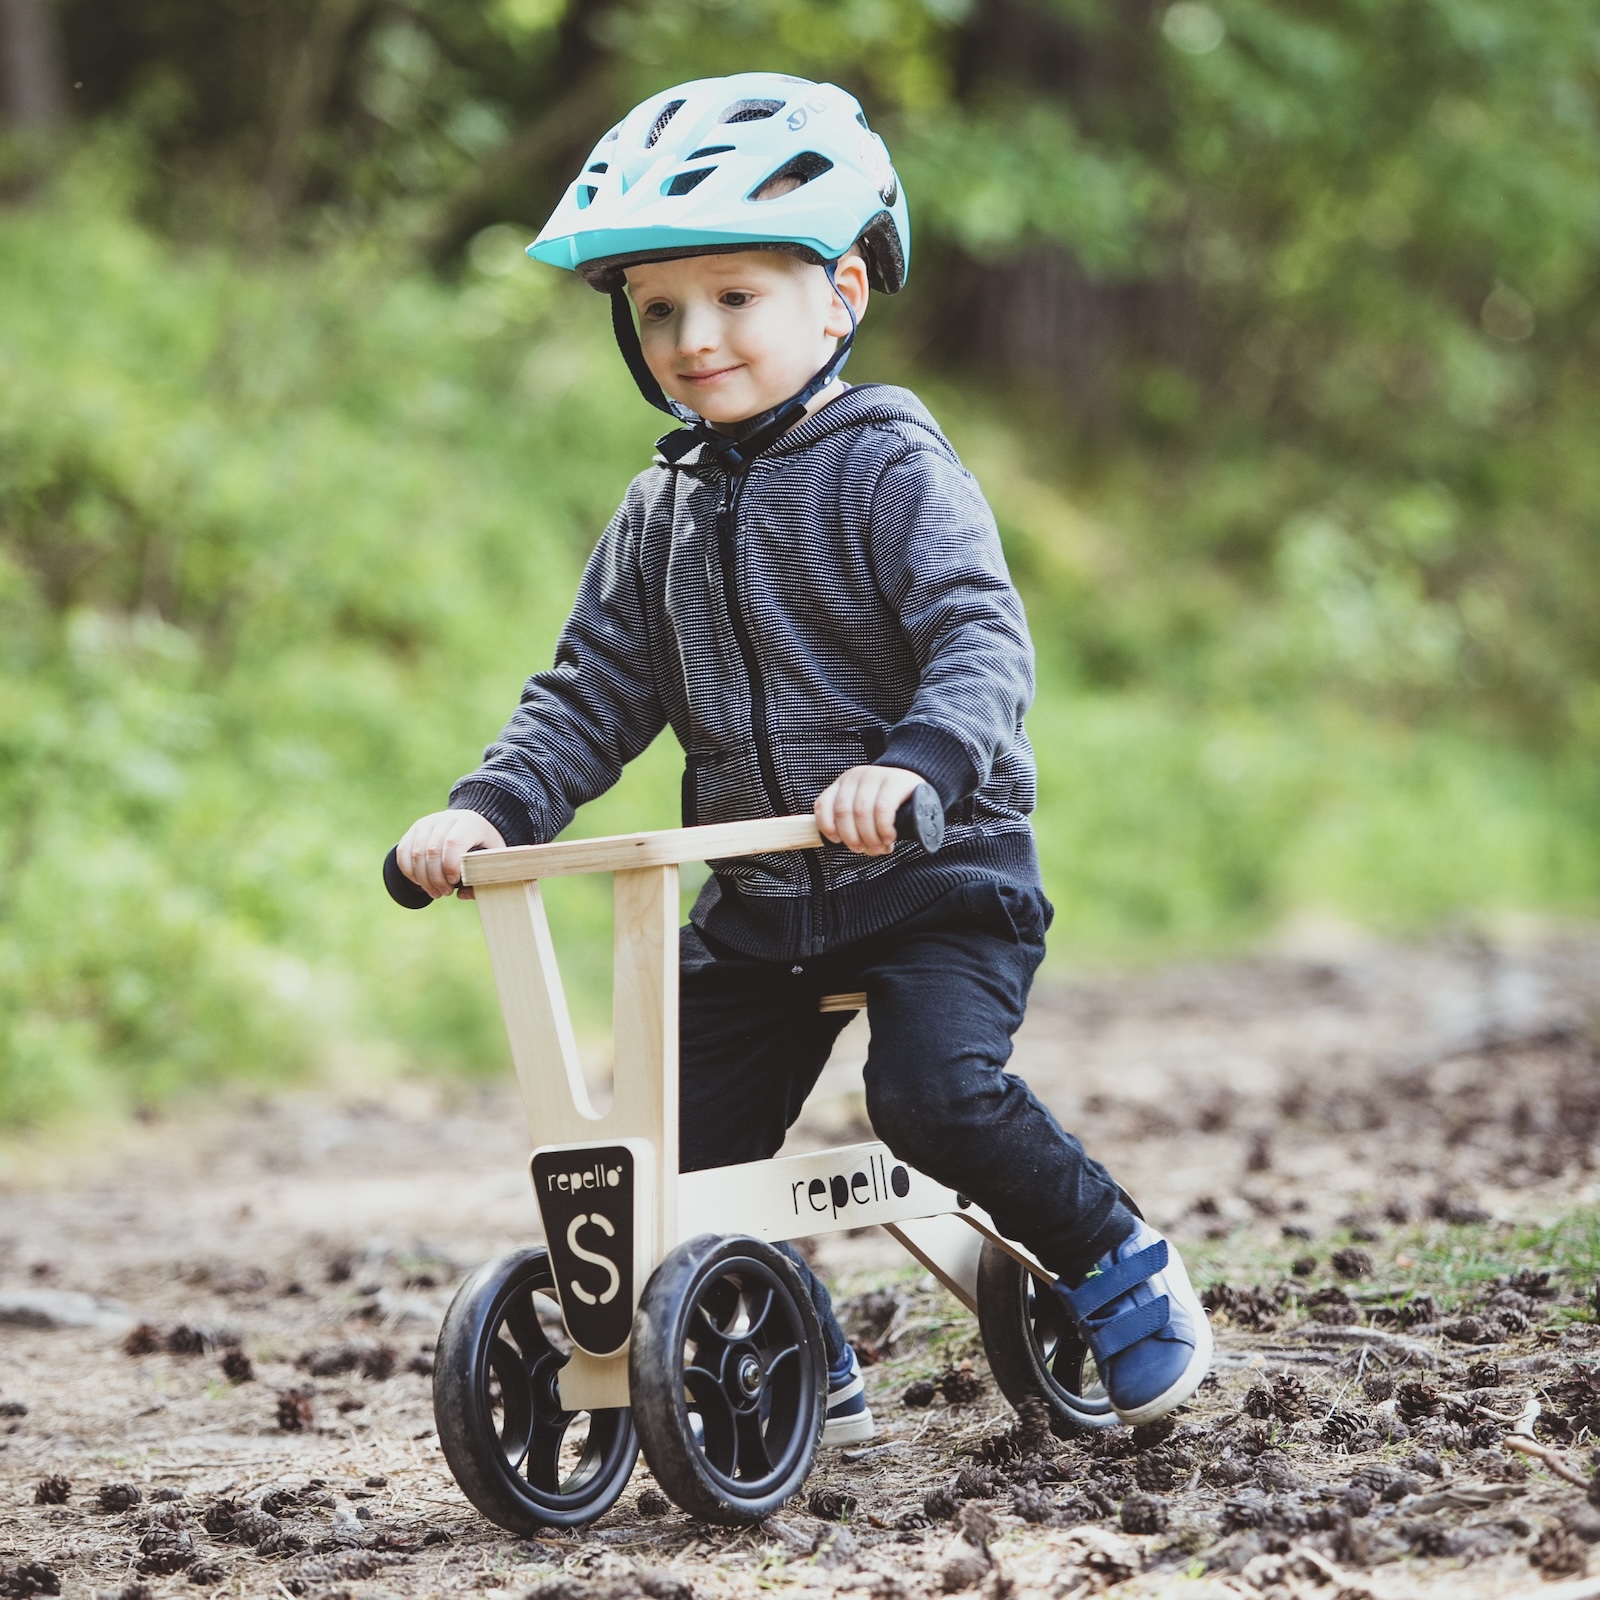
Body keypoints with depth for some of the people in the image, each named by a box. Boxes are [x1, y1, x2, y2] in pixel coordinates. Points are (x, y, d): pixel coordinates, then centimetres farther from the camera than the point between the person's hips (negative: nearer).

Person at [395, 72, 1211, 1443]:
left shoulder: (891, 470, -10)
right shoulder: (660, 515, 9)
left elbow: (982, 639, -22)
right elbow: (591, 696, 10)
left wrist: (916, 762, -42)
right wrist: (489, 809, -7)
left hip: (939, 871, -6)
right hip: (758, 899, 6)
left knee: (939, 1093, -27)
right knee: (686, 1162, 1)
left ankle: (1117, 1264, -1)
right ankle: (807, 1375, 24)